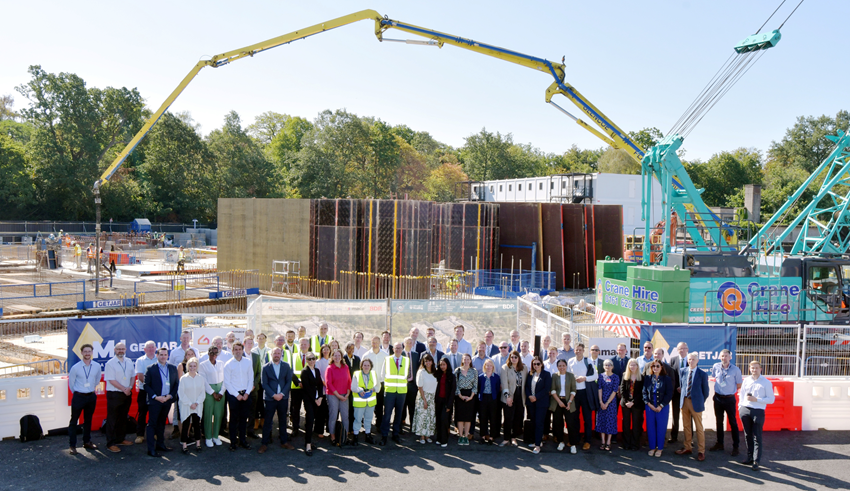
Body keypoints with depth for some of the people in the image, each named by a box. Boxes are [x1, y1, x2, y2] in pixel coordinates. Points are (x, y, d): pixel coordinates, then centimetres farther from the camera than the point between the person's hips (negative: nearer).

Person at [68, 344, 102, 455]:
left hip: (91, 396, 3)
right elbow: (71, 383, 1)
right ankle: (73, 445, 8)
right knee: (74, 421, 0)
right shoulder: (75, 367, -11)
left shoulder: (97, 366, -2)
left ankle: (87, 442, 28)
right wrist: (77, 393, 8)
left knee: (88, 420, 15)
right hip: (78, 396, -3)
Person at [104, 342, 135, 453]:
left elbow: (133, 376, 13)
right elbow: (112, 380, -13)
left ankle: (120, 439, 26)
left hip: (127, 394, 6)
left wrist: (130, 387, -5)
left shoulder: (129, 363, 9)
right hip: (114, 394, -6)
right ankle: (110, 444, 3)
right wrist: (124, 389, -16)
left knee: (123, 418, 14)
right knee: (112, 419, -1)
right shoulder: (110, 363, -9)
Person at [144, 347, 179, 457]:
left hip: (167, 400, 4)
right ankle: (151, 449, 2)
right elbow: (146, 385, -5)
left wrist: (170, 395, -5)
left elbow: (176, 383, 9)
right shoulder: (151, 369, -4)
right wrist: (156, 397, -14)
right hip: (155, 401, -4)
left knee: (162, 423, 15)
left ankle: (160, 444, 25)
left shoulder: (173, 368, 7)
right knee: (152, 424, -1)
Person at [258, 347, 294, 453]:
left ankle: (284, 442, 20)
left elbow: (289, 381, 3)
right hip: (270, 398, -2)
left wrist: (282, 394, -9)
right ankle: (264, 443, 8)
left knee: (283, 421, 10)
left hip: (283, 397, 2)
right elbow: (264, 384, -4)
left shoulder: (286, 366, 5)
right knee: (267, 421, 0)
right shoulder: (266, 367, 0)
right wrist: (273, 395, -13)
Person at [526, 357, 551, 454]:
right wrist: (529, 396, -10)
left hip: (541, 402, -5)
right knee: (533, 423, 8)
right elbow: (526, 386, 8)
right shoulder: (530, 374, 11)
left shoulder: (546, 374, -2)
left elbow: (547, 388, -10)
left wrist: (536, 397, -14)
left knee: (539, 423, -7)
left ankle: (537, 445, -6)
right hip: (531, 402, 5)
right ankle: (538, 441, 19)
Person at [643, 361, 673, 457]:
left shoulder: (666, 379, -2)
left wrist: (661, 406, -11)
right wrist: (649, 404, -9)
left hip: (662, 407, -2)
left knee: (661, 427, 3)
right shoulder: (647, 379, 5)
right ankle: (652, 447, 17)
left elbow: (669, 394, -5)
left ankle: (659, 448, 16)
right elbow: (644, 392, 4)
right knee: (650, 427, 5)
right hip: (650, 406, 2)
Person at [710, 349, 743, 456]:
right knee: (719, 421, 13)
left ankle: (735, 446, 10)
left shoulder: (735, 370, -13)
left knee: (733, 422, 2)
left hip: (729, 398, -4)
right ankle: (719, 444, 25)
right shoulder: (716, 367, -3)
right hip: (718, 397, 4)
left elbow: (739, 385, -2)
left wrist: (730, 391, 3)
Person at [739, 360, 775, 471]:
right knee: (747, 436, 11)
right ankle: (750, 457, 23)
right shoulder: (746, 381, 11)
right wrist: (740, 406, 9)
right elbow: (741, 394, 20)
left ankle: (756, 461, 2)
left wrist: (756, 399, -13)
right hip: (745, 410, 4)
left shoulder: (766, 382, -2)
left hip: (758, 412, -4)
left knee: (757, 437, -2)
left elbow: (771, 399, -4)